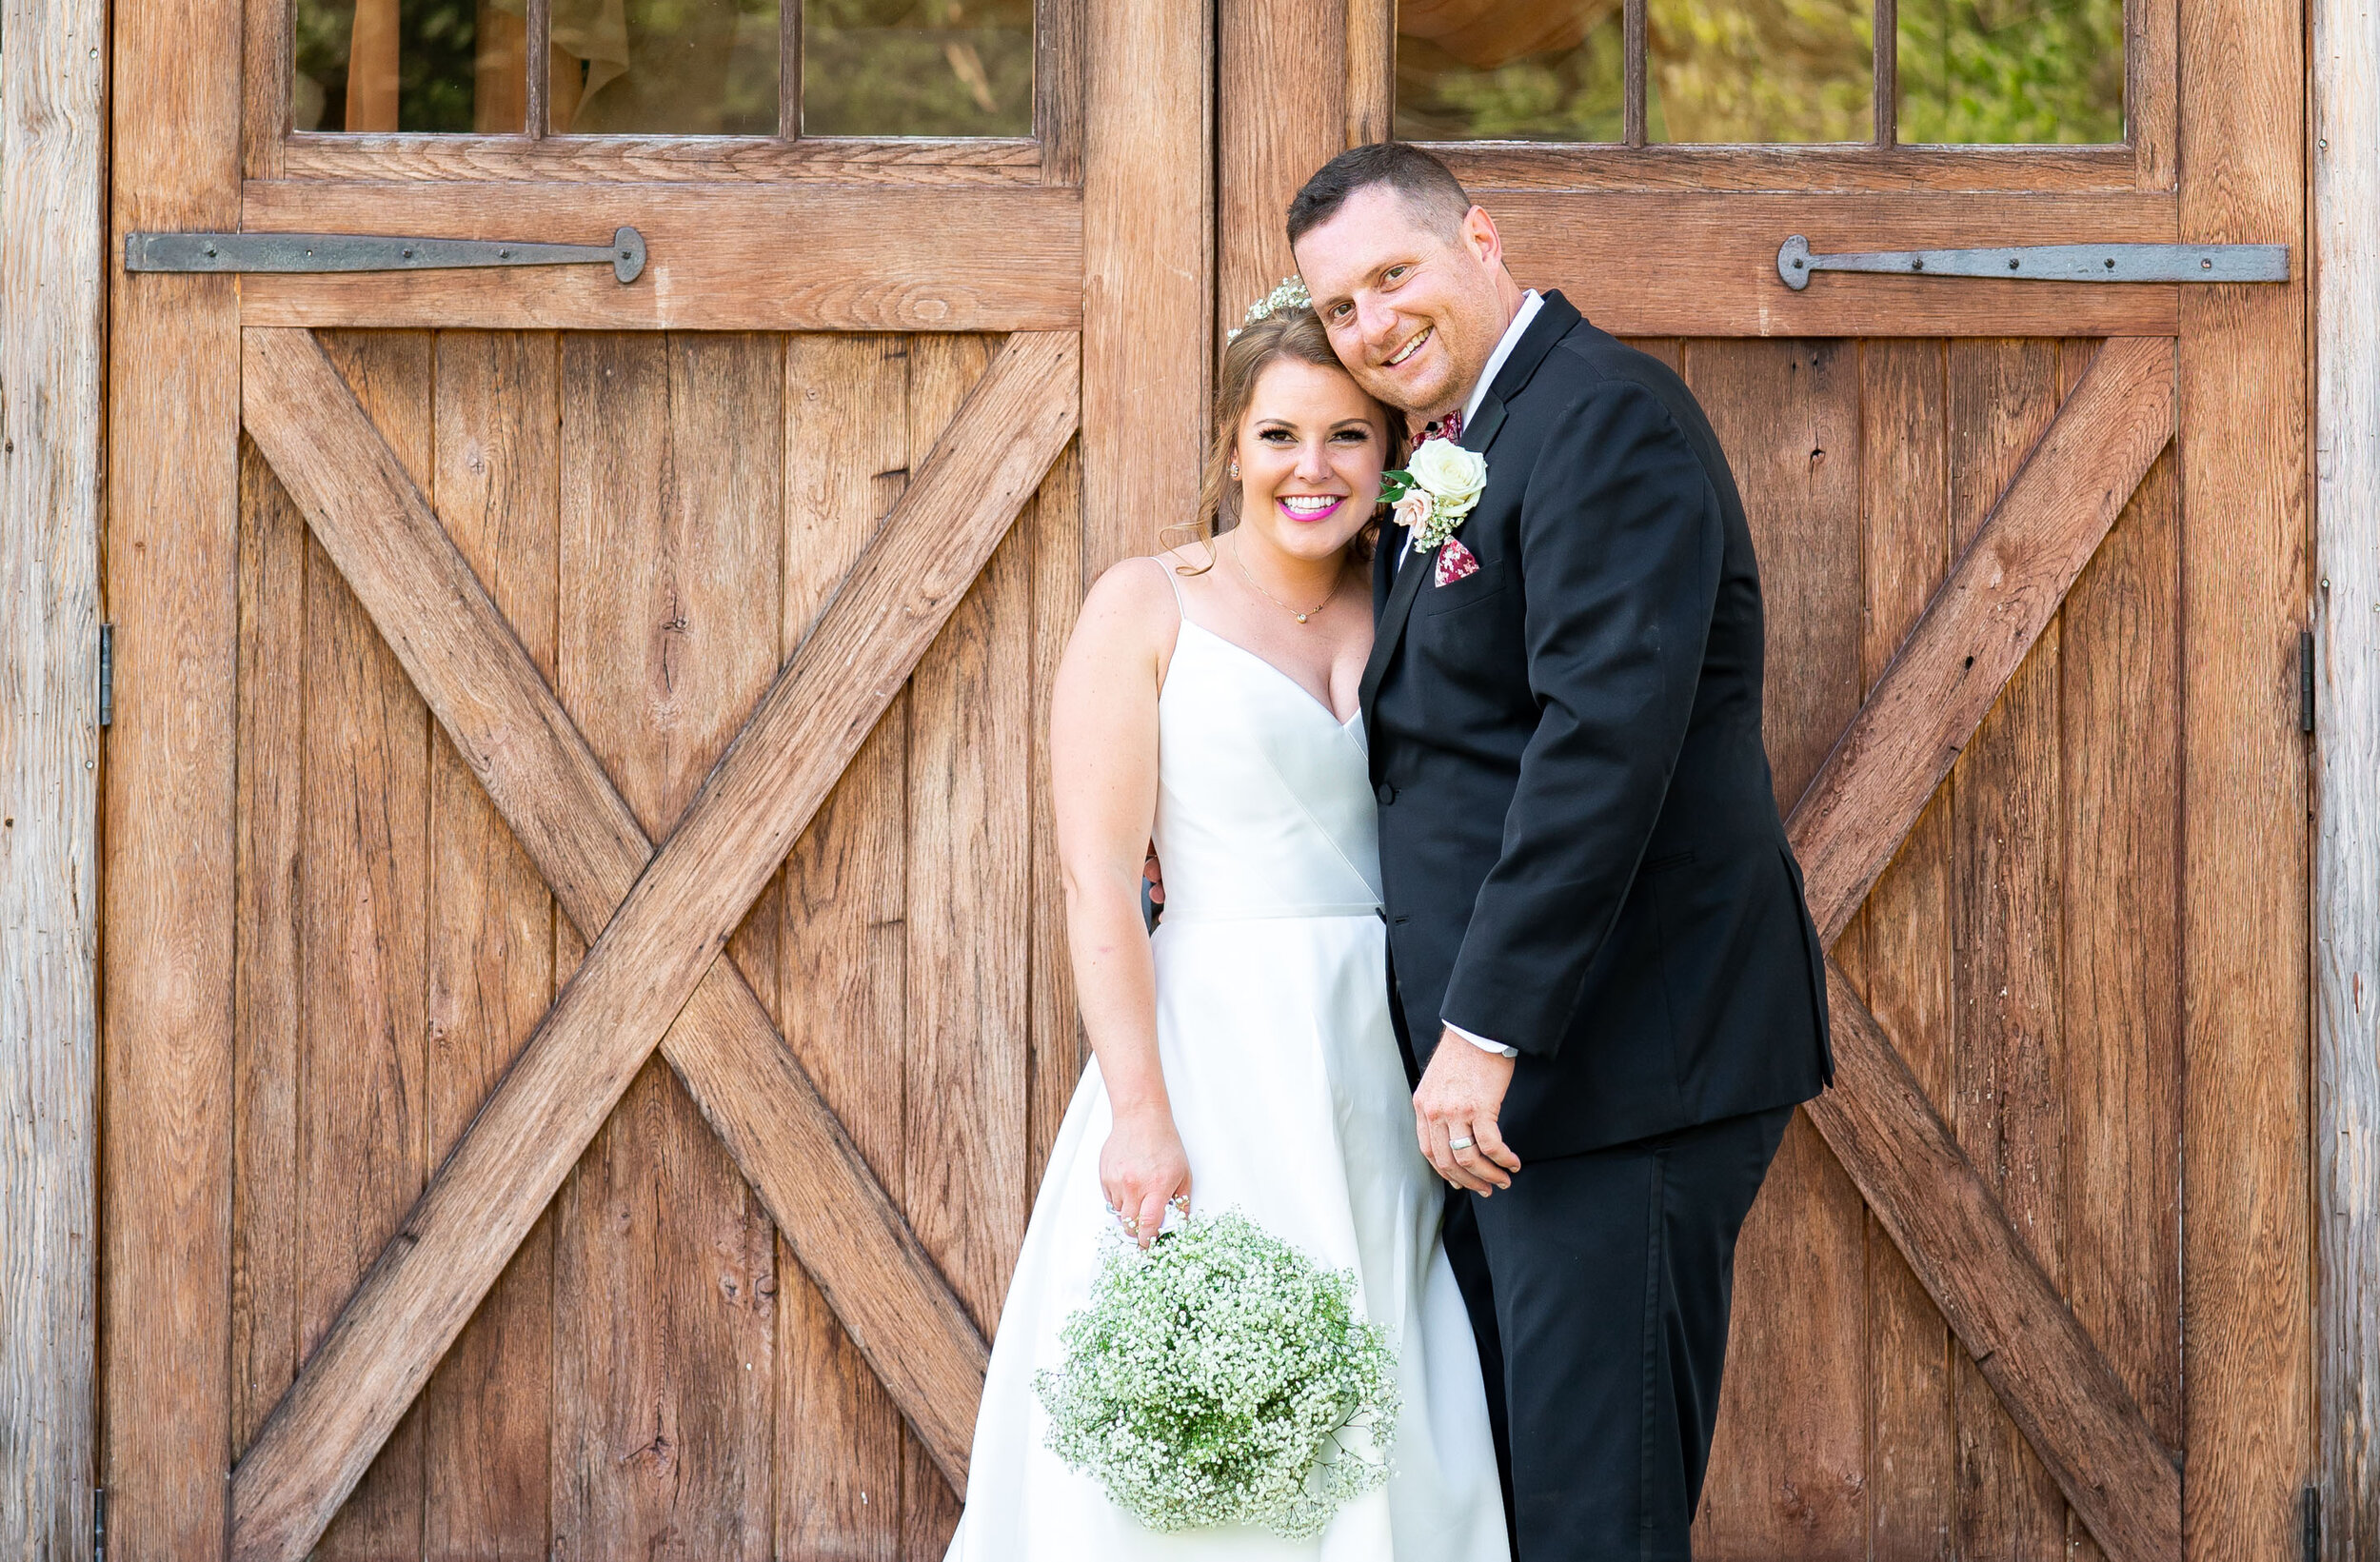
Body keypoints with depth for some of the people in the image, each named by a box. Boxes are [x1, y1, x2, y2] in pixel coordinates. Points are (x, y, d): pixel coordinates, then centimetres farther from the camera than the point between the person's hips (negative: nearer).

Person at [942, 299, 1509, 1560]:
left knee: (1382, 1445, 5)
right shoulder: (1148, 607, -1)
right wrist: (1140, 1113, -17)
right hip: (1213, 1059, -4)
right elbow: (1098, 879, -8)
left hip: (1378, 1073, 4)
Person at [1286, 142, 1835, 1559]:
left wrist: (1488, 1027, -25)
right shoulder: (1462, 449, 19)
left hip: (1623, 1061, -10)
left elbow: (1607, 731, -23)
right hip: (1497, 1065, 10)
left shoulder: (1604, 412, -13)